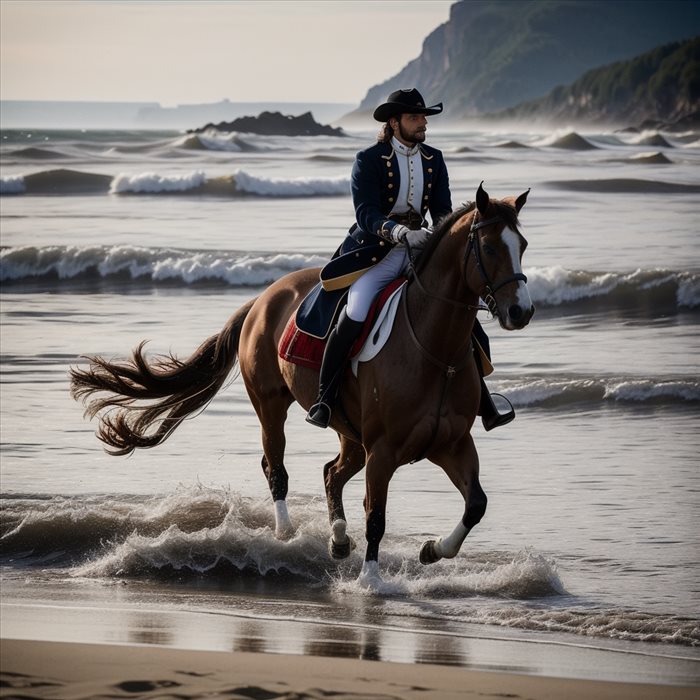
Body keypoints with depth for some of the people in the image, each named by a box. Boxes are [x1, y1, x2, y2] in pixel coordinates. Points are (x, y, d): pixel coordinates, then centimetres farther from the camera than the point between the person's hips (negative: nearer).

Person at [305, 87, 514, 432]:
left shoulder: (434, 160, 9)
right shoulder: (369, 160, -7)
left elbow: (443, 210, 7)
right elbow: (366, 214, -17)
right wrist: (400, 233, -35)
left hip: (418, 251, 5)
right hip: (376, 254, -5)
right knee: (354, 316, -27)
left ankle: (484, 406, 3)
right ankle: (323, 399, -17)